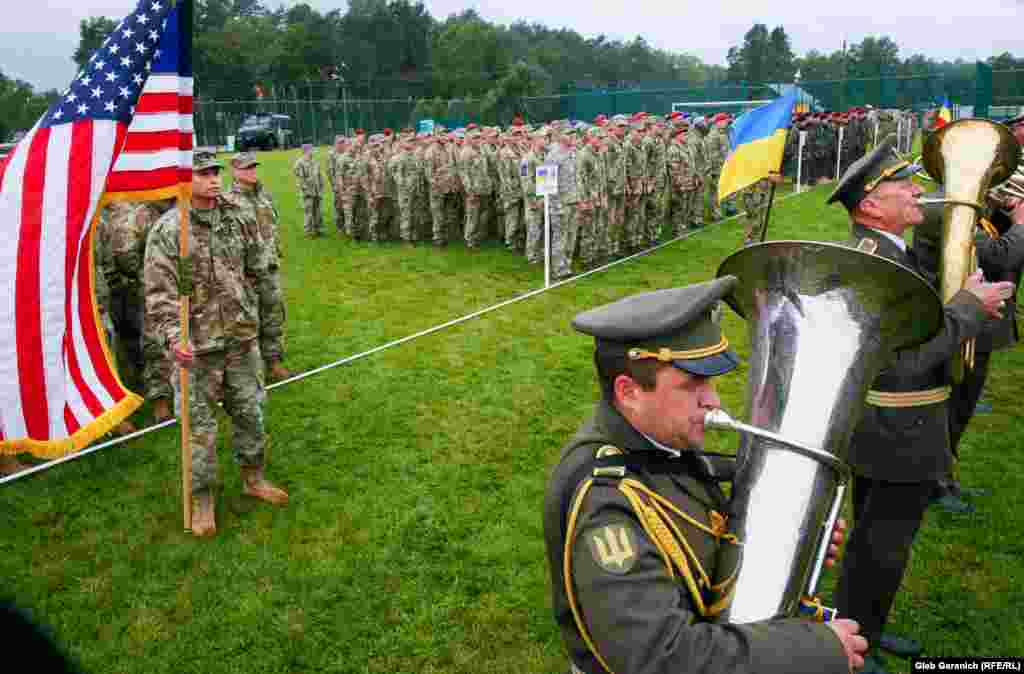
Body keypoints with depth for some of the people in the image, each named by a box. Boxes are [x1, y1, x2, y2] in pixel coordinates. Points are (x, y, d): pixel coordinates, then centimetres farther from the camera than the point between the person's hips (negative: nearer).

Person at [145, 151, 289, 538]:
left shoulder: (240, 219, 3)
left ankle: (253, 478, 35)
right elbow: (159, 292, -15)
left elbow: (260, 275, 11)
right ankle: (202, 498, 21)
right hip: (198, 345, -4)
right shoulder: (167, 230, -10)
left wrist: (268, 323, 13)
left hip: (243, 338, 4)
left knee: (250, 412, 15)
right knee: (200, 424, 5)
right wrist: (172, 335, -29)